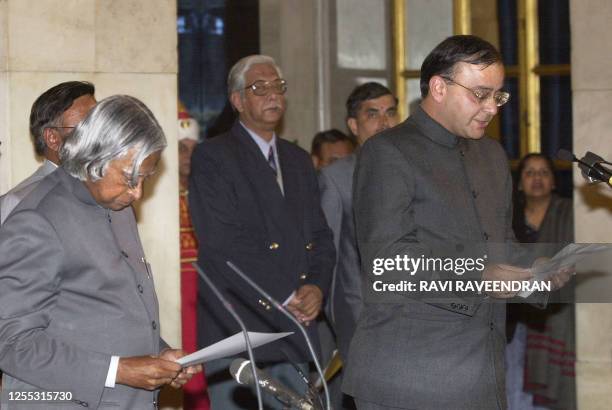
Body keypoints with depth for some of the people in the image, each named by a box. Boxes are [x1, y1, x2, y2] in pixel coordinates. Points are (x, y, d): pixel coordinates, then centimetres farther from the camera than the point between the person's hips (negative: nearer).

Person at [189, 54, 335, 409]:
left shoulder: (299, 160, 20)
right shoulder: (211, 157, -2)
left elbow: (320, 236, 16)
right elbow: (224, 243, -12)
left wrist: (316, 287, -4)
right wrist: (285, 297, -12)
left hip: (295, 329, 6)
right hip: (236, 332, -6)